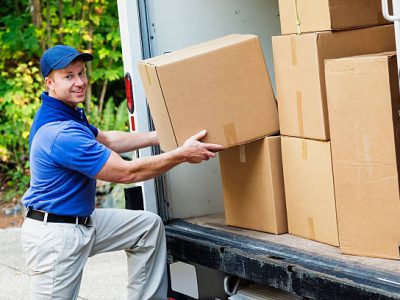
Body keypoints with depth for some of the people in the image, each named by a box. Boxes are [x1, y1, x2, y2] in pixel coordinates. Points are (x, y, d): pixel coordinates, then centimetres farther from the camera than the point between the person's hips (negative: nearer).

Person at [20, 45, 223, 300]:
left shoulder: (69, 113, 4)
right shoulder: (61, 134, -28)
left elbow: (107, 140, 21)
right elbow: (126, 172, -24)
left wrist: (160, 136, 15)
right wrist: (182, 155, -17)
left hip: (83, 221, 10)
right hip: (55, 235, -10)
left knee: (149, 226, 11)